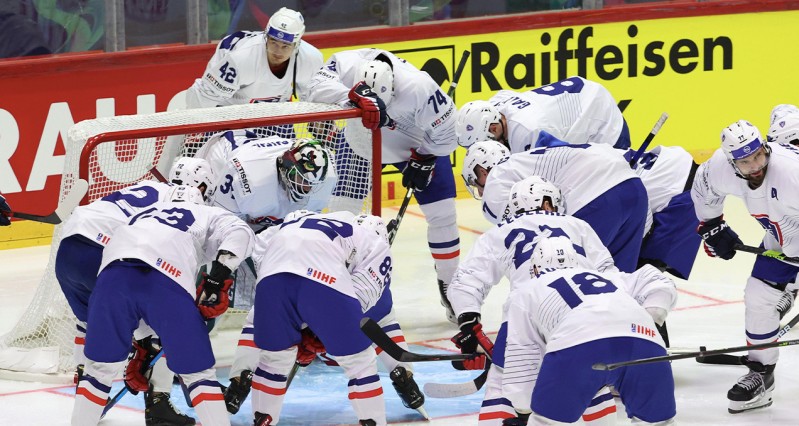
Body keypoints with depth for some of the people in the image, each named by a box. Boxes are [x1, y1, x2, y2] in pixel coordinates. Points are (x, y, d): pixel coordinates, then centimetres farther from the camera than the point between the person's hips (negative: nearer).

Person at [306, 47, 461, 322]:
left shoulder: (418, 88, -38)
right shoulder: (346, 65, -34)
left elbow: (444, 128, -22)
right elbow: (318, 87, -50)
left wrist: (422, 162, -14)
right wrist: (354, 97, -65)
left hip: (418, 145, -1)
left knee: (442, 214, -4)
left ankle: (450, 286, 13)